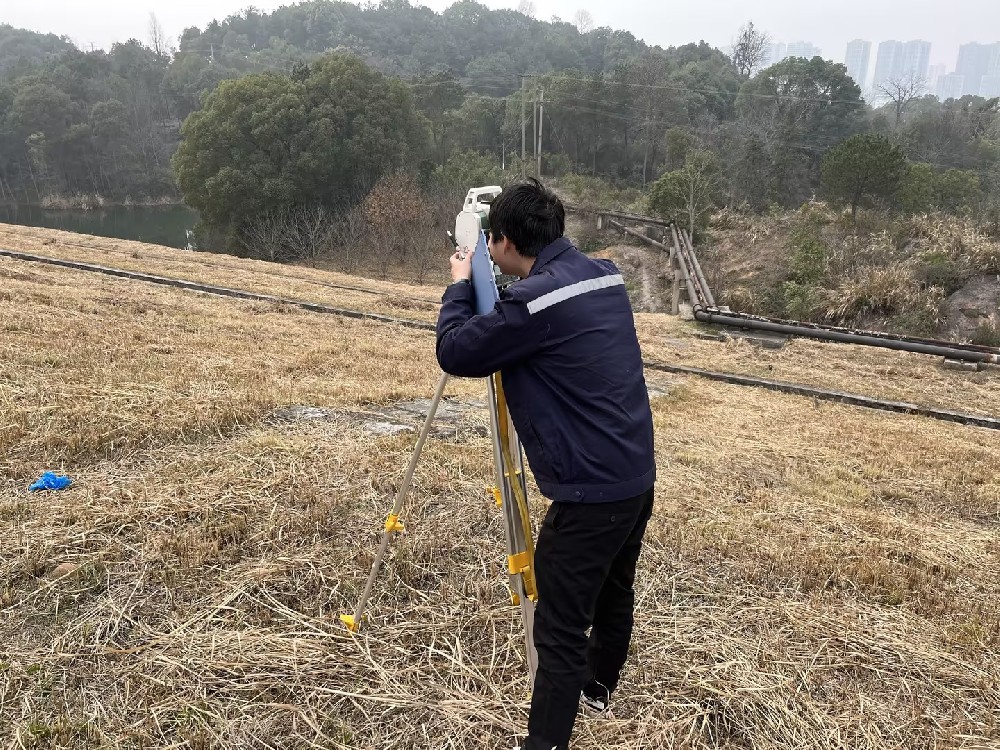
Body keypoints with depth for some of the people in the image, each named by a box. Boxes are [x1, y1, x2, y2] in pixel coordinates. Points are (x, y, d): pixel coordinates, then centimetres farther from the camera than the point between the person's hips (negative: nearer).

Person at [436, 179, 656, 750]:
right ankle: (599, 687, 49)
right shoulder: (607, 275, 6)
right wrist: (481, 290, 21)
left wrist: (461, 284, 5)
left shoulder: (533, 300, -20)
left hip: (590, 489, -9)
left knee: (561, 628, 1)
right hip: (636, 473, 9)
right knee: (614, 589, 27)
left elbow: (455, 354, -10)